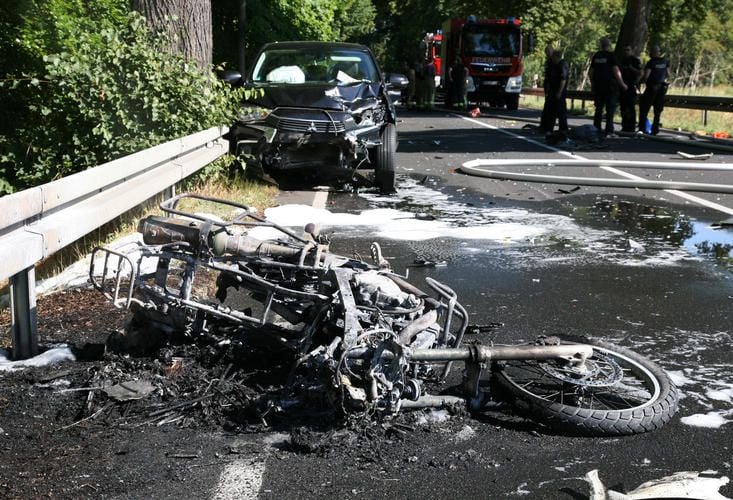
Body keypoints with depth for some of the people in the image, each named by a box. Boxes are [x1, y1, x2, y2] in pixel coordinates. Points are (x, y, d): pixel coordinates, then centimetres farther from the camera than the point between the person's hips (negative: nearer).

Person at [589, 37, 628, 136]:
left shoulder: (596, 56, 9)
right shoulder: (611, 55, -7)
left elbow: (591, 71, 13)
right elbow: (616, 71, -13)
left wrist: (592, 84, 24)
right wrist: (622, 83, -7)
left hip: (598, 85, 5)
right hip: (610, 85, -5)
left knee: (599, 108, 12)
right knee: (610, 108, 0)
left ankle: (596, 129, 12)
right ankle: (609, 130, -4)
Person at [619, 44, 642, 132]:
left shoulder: (636, 60, -1)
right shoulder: (622, 60, 17)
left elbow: (640, 73, -6)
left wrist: (631, 68, -18)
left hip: (631, 86, -6)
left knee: (631, 107, -8)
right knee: (623, 107, 6)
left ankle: (631, 126, -7)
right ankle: (624, 126, 12)